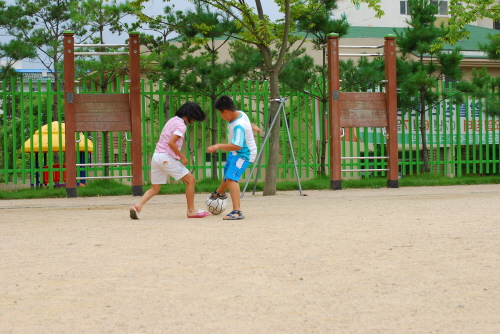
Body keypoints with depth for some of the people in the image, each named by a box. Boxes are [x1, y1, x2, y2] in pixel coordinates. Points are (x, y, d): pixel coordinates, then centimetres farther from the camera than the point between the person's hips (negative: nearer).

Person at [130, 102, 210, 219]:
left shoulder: (172, 120, 17)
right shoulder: (181, 125, -10)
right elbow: (171, 143, -21)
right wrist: (182, 157, -13)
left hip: (156, 156, 9)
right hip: (166, 157, -9)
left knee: (154, 188, 13)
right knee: (190, 179, 3)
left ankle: (138, 206, -8)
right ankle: (191, 211, 4)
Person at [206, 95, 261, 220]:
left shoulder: (238, 126, -35)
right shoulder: (240, 113, -9)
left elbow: (237, 146, -44)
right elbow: (247, 122, 15)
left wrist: (218, 146, -47)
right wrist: (252, 127, 35)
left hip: (244, 154, -10)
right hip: (235, 153, 10)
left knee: (231, 178, -29)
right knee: (227, 171, 34)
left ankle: (237, 211, -38)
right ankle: (220, 192, 65)